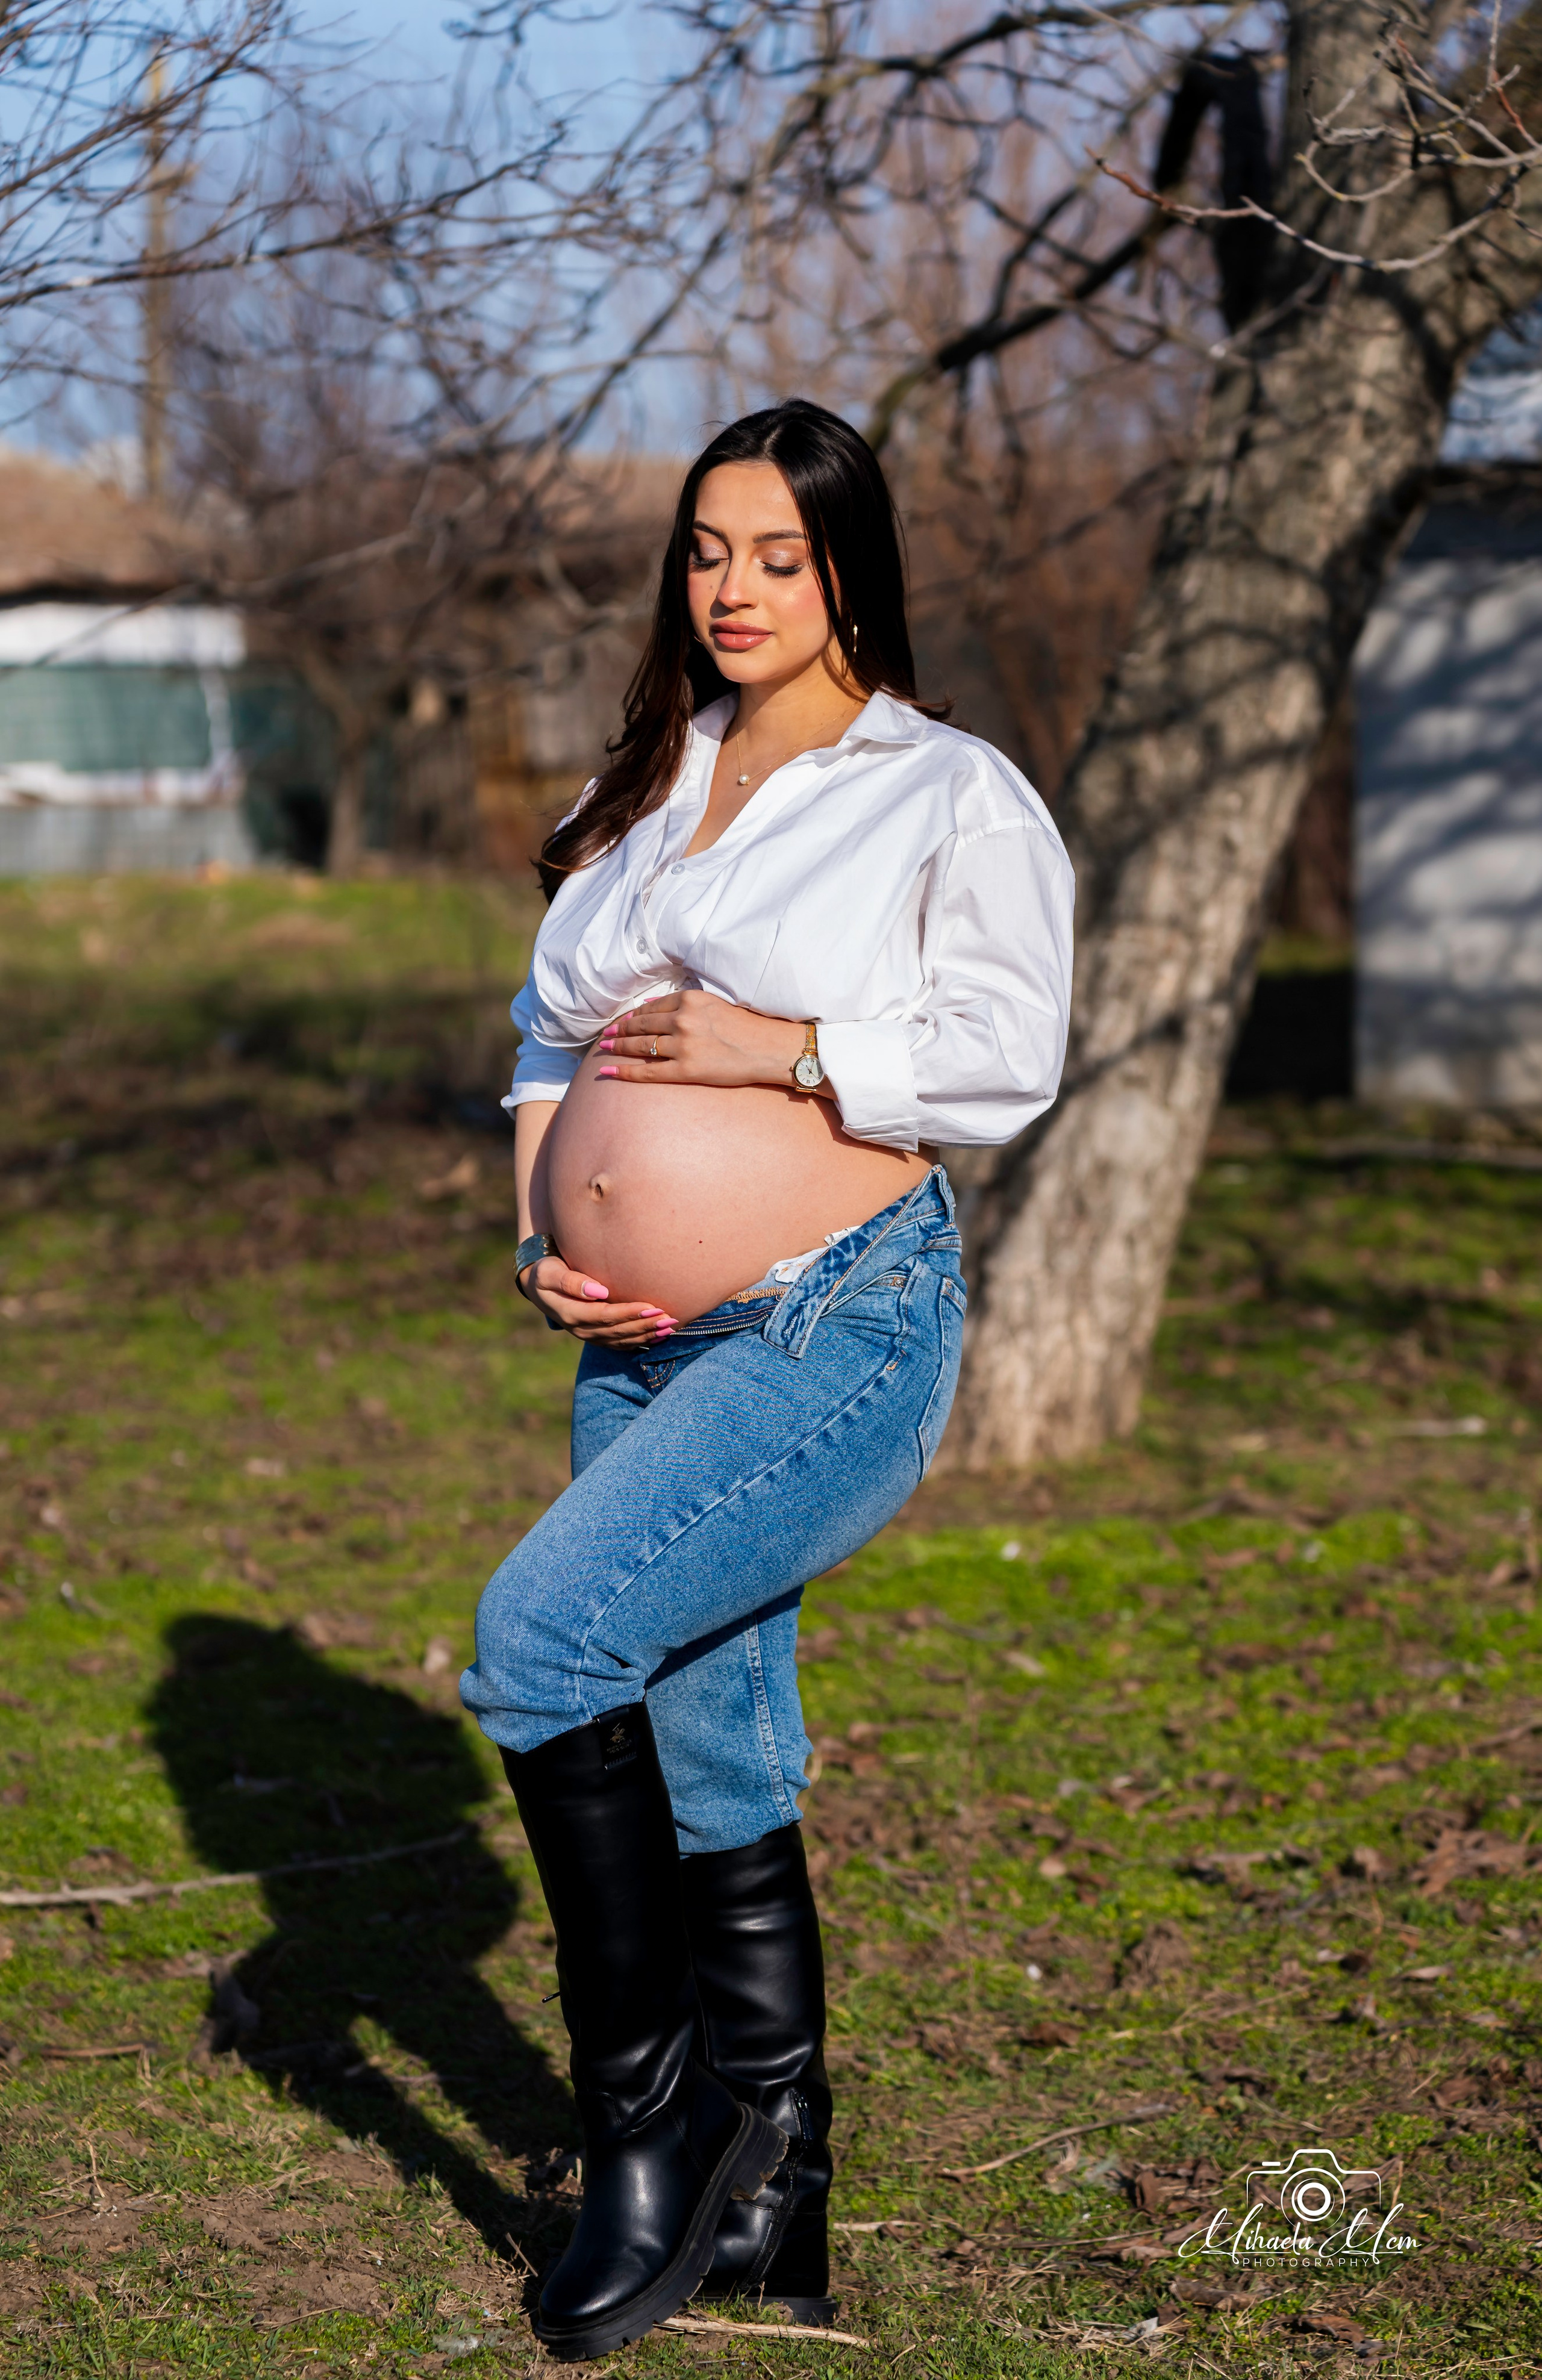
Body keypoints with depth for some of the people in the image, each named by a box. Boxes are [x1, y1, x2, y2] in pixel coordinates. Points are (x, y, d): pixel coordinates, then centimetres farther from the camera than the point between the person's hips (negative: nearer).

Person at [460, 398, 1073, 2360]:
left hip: (843, 1329, -7)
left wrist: (780, 1051, -17)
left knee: (539, 1636, -23)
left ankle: (647, 2121, -8)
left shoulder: (952, 795, -3)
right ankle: (774, 2226, 22)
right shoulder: (647, 793, 16)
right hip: (645, 1351, 7)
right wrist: (543, 1231, 4)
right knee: (714, 1776, 10)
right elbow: (550, 1030, 20)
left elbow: (1006, 1059, -9)